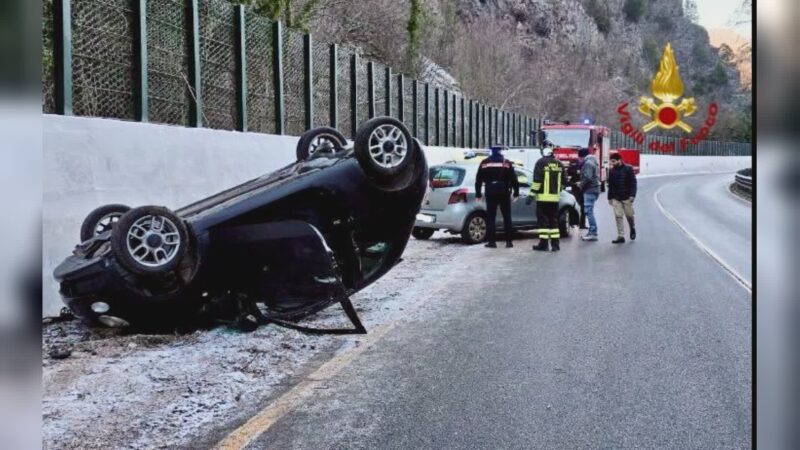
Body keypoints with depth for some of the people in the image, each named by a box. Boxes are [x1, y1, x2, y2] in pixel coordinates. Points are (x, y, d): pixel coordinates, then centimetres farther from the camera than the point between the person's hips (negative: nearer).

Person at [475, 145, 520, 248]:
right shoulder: (507, 163, 0)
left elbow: (478, 180, 7)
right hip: (504, 193, 0)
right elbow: (514, 179, 0)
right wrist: (516, 193, 9)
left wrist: (478, 194, 14)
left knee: (491, 217, 4)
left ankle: (491, 241, 1)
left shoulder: (484, 163, 4)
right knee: (507, 217, 7)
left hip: (490, 193, 1)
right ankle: (508, 241, 5)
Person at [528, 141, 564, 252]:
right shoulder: (559, 164, 9)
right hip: (555, 197, 5)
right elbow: (562, 181, 14)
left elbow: (537, 180, -15)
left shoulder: (541, 162, -9)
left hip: (543, 197, -5)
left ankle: (543, 243, -4)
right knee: (554, 220, 11)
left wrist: (531, 195, -11)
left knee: (543, 220, -2)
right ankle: (555, 244, 10)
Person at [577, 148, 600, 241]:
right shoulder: (592, 162, 20)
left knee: (588, 211, -10)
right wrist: (582, 183, 12)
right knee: (588, 211, 14)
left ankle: (593, 233, -11)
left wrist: (581, 184, -6)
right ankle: (591, 232, 17)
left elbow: (588, 178, -22)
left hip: (590, 190, -10)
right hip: (593, 189, 10)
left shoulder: (588, 163, -12)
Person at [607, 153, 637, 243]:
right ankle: (620, 236, -1)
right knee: (618, 217, -2)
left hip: (626, 197, -3)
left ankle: (632, 229, 34)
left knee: (629, 215, 5)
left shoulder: (628, 169, -5)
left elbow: (633, 183, -7)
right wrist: (610, 197, 11)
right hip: (616, 198, 3)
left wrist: (632, 195, -15)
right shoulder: (612, 171, 8)